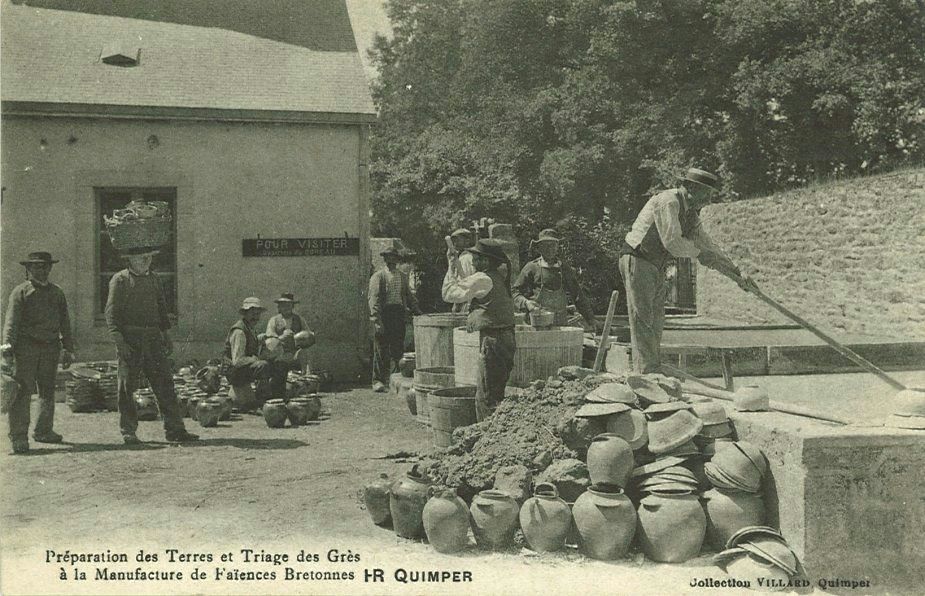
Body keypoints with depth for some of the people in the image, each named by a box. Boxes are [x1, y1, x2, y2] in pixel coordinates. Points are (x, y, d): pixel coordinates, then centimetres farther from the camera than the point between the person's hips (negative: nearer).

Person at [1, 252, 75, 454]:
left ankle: (43, 430, 25)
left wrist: (68, 349, 13)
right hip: (26, 347, -5)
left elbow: (64, 323, 18)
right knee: (22, 391, -8)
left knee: (48, 390, 12)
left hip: (51, 348, 5)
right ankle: (18, 436, -6)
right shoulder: (20, 292, 2)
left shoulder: (56, 293, 16)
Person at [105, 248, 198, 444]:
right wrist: (119, 343, -16)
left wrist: (167, 337, 14)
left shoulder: (153, 279, 17)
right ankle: (128, 432, 9)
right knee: (127, 387, 0)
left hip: (154, 339, 5)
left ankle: (175, 429, 1)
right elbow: (111, 314, -7)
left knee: (165, 384, 0)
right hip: (130, 339, -5)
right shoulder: (120, 280, -1)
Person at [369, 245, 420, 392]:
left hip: (399, 315, 5)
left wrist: (417, 311, 8)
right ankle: (378, 381, 6)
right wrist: (377, 321, -17)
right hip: (383, 314, -4)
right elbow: (374, 299, -8)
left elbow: (409, 296, 23)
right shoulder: (378, 276, -1)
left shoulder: (402, 276, 16)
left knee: (398, 349, 4)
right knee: (381, 349, -2)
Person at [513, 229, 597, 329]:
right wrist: (526, 303, -14)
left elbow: (579, 296, 19)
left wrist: (589, 319, 16)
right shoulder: (531, 268, 3)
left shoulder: (565, 270, 12)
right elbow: (515, 293, 5)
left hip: (561, 325, 3)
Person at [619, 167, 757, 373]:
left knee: (656, 322, 8)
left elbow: (707, 245, 17)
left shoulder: (691, 213, 13)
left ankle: (654, 373, 12)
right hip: (637, 261, -10)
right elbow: (672, 242, -25)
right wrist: (700, 252, -11)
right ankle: (646, 372, -14)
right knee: (642, 319, -12)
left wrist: (737, 274, 13)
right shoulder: (668, 202, -17)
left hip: (657, 269, 10)